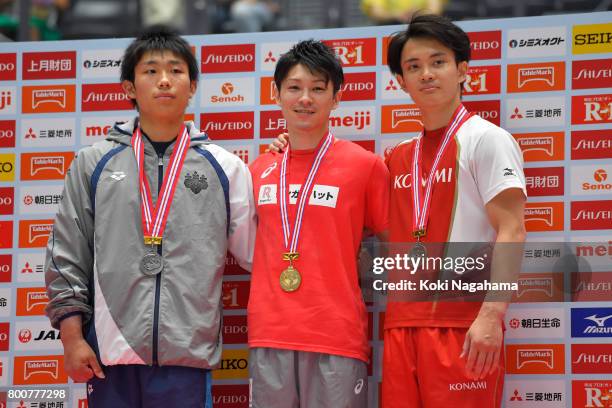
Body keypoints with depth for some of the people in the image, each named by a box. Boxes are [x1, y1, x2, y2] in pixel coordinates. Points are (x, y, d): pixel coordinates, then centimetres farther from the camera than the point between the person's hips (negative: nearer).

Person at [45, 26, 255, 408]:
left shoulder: (225, 168, 8)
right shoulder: (94, 164, 9)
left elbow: (256, 251, 9)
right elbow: (66, 257, 9)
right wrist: (72, 336, 1)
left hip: (187, 354, 0)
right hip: (110, 351, 1)